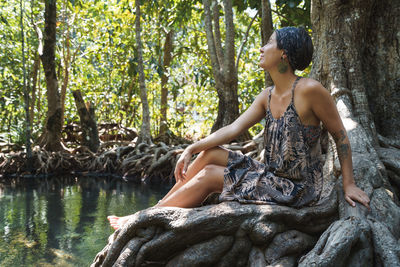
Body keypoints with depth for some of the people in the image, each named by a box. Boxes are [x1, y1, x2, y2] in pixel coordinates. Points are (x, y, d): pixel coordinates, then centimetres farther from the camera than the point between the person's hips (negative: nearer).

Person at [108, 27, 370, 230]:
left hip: (298, 189, -8)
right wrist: (191, 149, -10)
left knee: (209, 176, -10)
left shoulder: (309, 90, -19)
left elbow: (340, 135, -11)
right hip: (272, 175, 8)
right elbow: (234, 128, 0)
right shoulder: (267, 96, 6)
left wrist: (349, 184, -11)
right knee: (210, 154, 0)